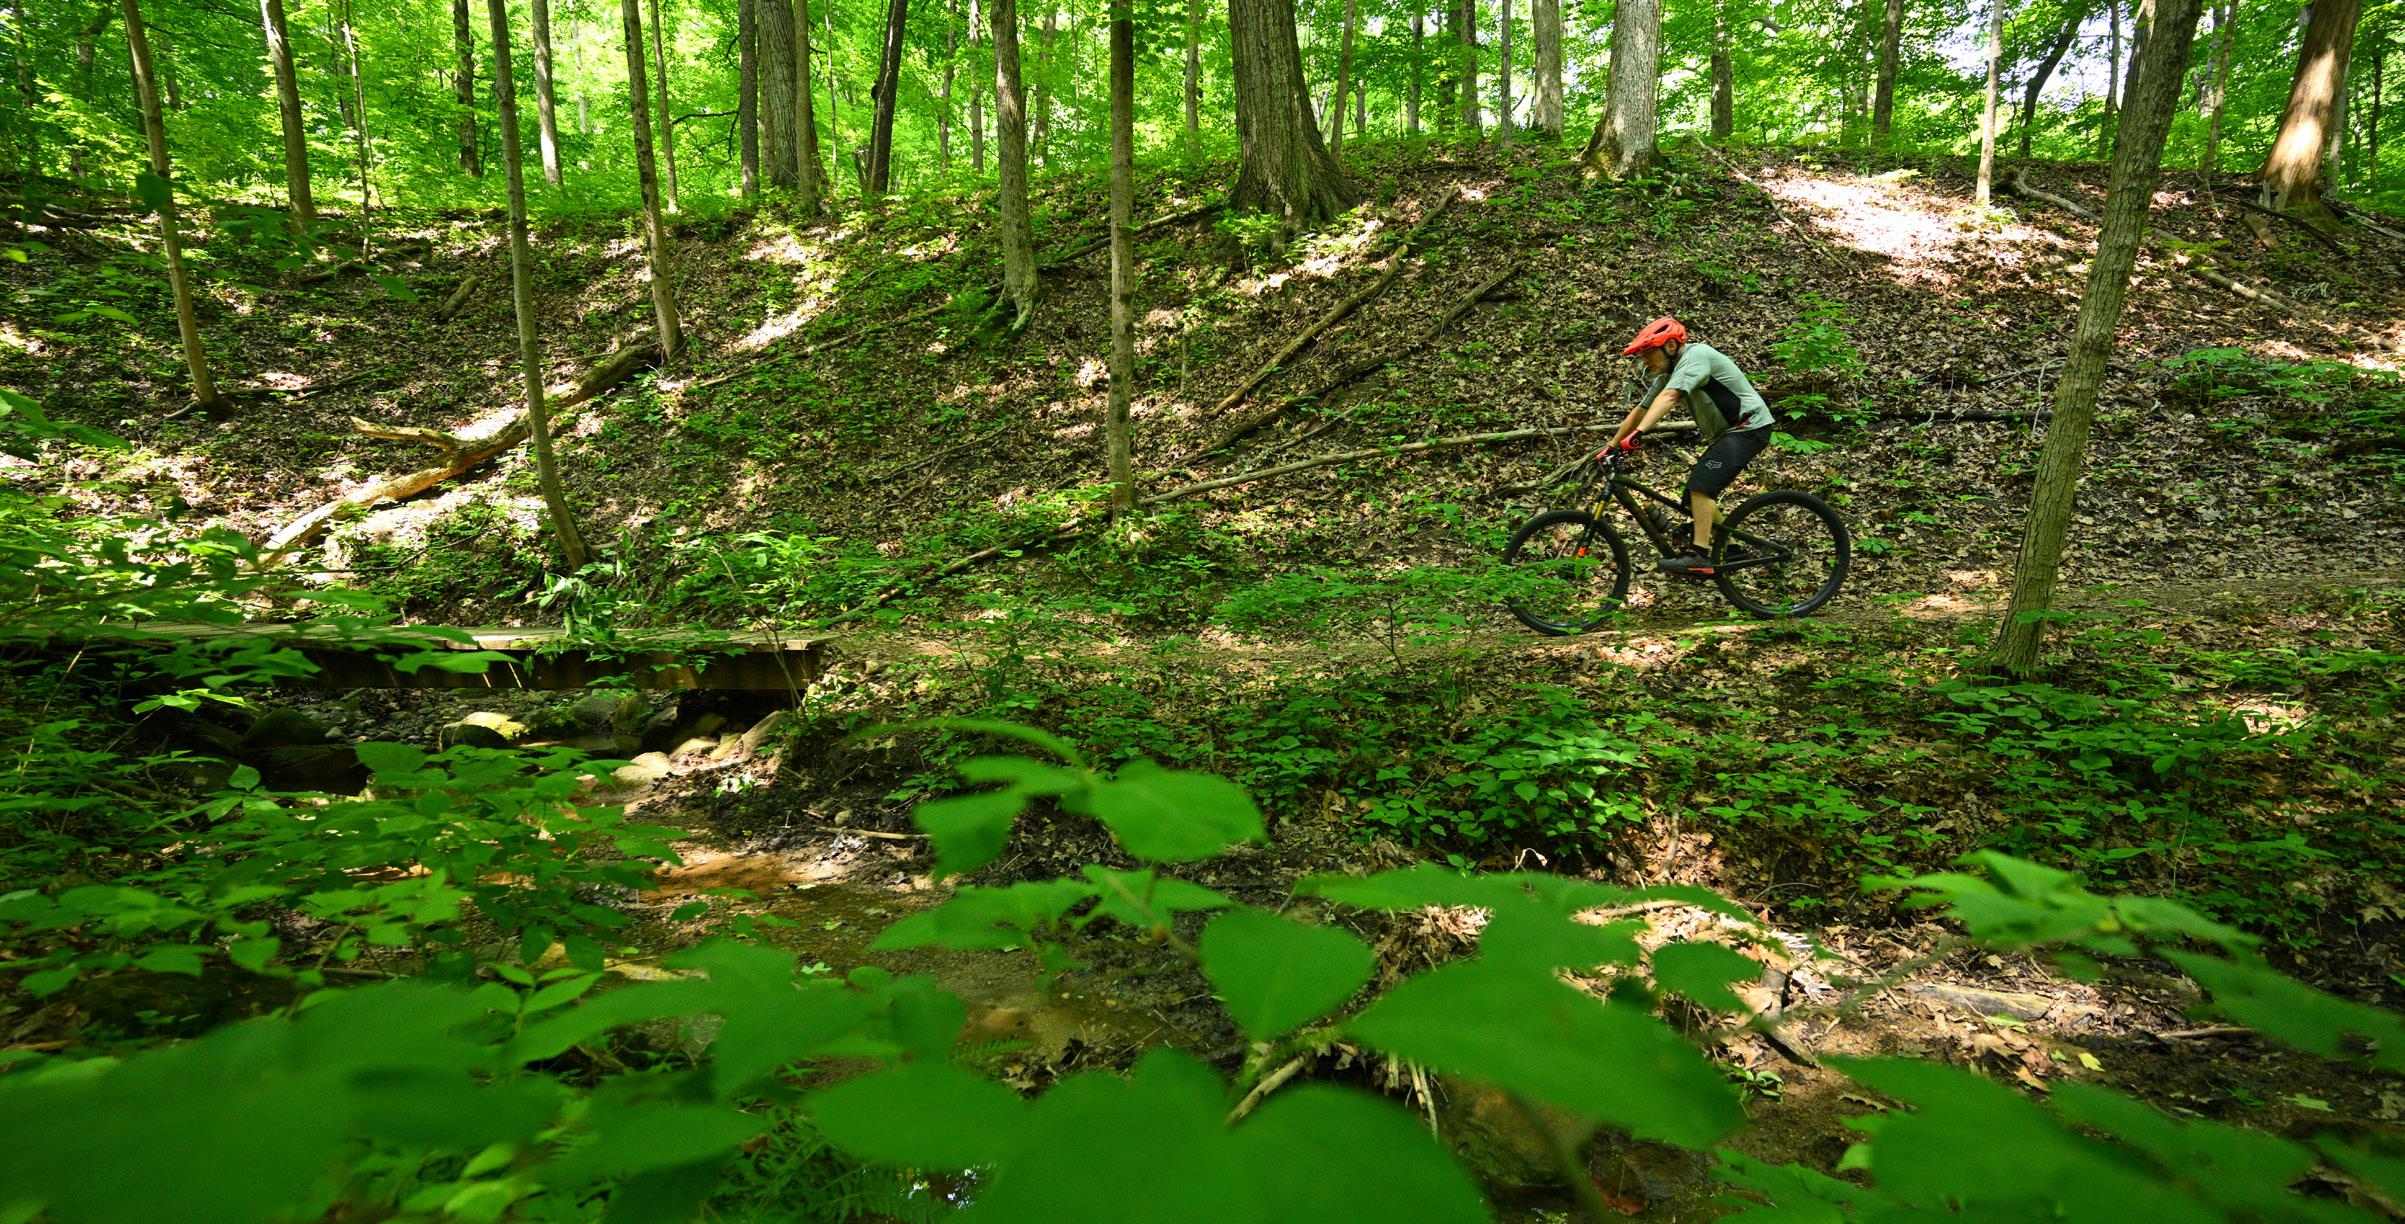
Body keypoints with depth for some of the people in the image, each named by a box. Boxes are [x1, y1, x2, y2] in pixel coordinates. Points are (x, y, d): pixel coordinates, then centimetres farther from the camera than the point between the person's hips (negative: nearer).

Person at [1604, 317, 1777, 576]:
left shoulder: (1696, 354, -20)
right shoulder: (1667, 373, 8)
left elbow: (1669, 396, -35)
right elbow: (1641, 410, 13)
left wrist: (1638, 433, -46)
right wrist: (1610, 447, 12)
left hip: (1748, 427, -10)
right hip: (1724, 433, 10)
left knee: (1701, 486, -24)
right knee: (1696, 497, 8)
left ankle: (1699, 556, -27)